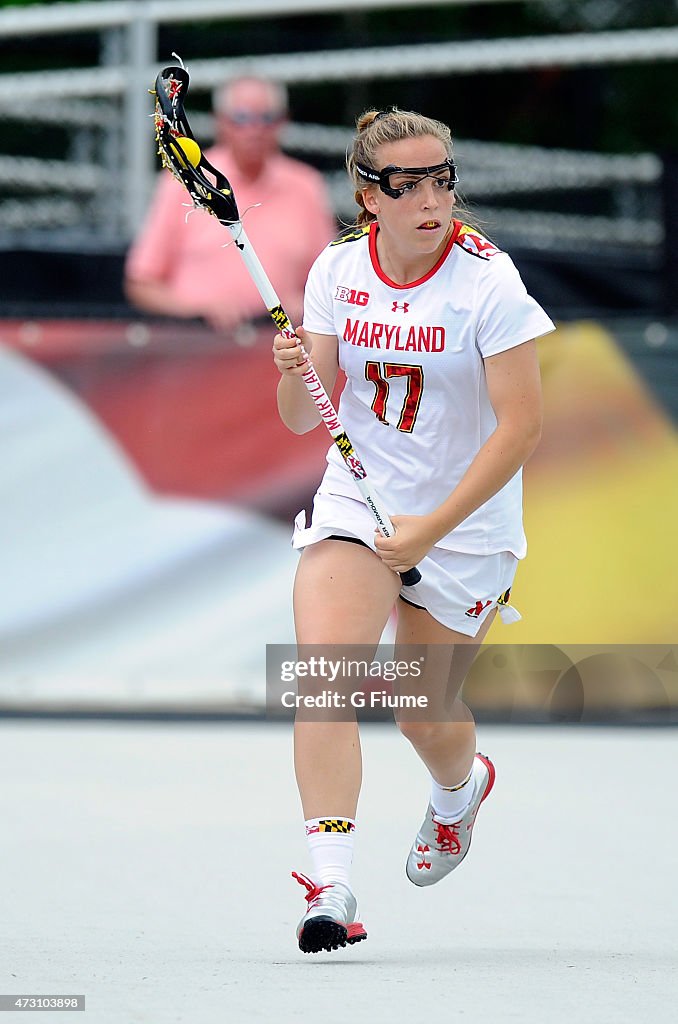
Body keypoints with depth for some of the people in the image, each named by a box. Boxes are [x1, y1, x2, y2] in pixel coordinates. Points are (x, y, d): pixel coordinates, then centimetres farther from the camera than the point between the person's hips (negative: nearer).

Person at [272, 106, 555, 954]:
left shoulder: (487, 280, -17)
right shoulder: (337, 270, -5)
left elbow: (520, 427, -18)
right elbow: (303, 417, -1)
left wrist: (433, 528, -22)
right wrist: (294, 372, -25)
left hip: (466, 522, -2)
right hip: (355, 502, 2)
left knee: (425, 719, 9)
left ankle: (460, 788, 47)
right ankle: (329, 885, -24)